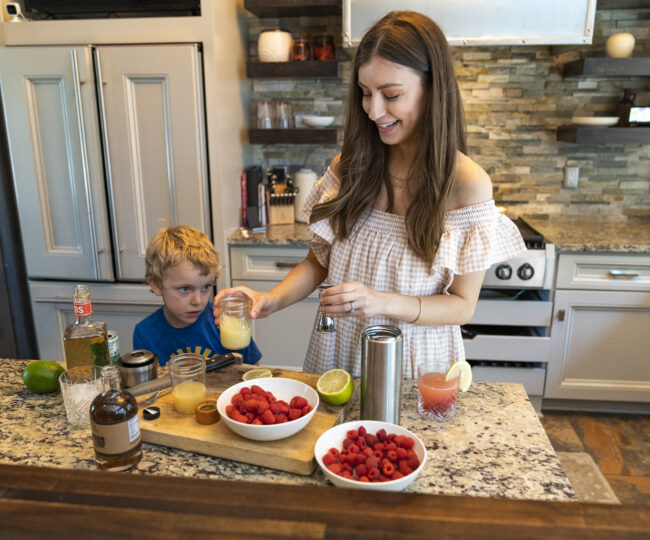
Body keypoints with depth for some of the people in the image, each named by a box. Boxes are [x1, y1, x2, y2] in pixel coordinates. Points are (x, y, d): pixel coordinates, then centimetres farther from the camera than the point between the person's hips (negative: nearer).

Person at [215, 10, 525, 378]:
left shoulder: (468, 183, -16)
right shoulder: (350, 166, -6)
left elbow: (463, 306, -12)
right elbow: (320, 259, 2)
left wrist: (383, 302, -27)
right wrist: (273, 300, -15)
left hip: (412, 365, -3)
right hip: (338, 355, 4)